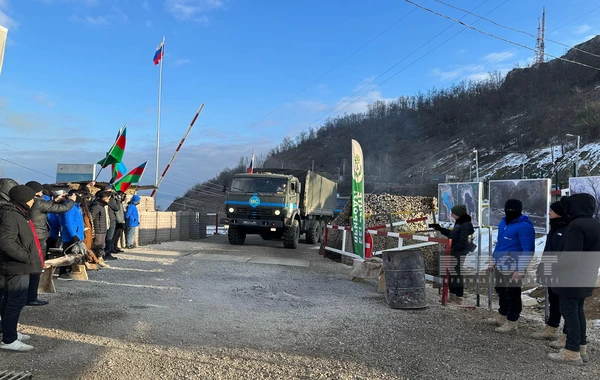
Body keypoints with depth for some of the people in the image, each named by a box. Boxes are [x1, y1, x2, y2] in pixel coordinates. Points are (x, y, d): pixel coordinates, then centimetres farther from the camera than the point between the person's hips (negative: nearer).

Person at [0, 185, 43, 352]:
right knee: (17, 302, -6)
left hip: (18, 265, 11)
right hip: (17, 266, -11)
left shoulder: (18, 213, 12)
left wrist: (28, 256, 13)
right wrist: (26, 256, -23)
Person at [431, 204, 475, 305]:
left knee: (457, 275, -2)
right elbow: (452, 234, 25)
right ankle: (452, 295, 28)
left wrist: (452, 251, -20)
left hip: (459, 254, -10)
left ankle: (459, 298, 8)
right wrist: (440, 229, 24)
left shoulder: (466, 225, -19)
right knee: (451, 274, 17)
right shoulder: (459, 223, 11)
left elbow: (462, 242, -23)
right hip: (454, 253, 10)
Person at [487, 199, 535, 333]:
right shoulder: (503, 223, 11)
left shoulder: (524, 226, -18)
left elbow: (527, 250, -21)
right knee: (501, 292, 20)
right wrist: (494, 260, 21)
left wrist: (520, 270, -23)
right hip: (500, 267, 9)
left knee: (512, 295, 2)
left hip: (513, 268, -9)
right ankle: (501, 317, 36)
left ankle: (511, 323, 14)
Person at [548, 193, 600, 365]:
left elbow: (571, 256, -25)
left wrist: (555, 268, -11)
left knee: (569, 312, -2)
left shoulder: (576, 225, -21)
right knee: (578, 311, 18)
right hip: (586, 278, 9)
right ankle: (582, 348, 24)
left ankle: (572, 352, 2)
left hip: (572, 278, -9)